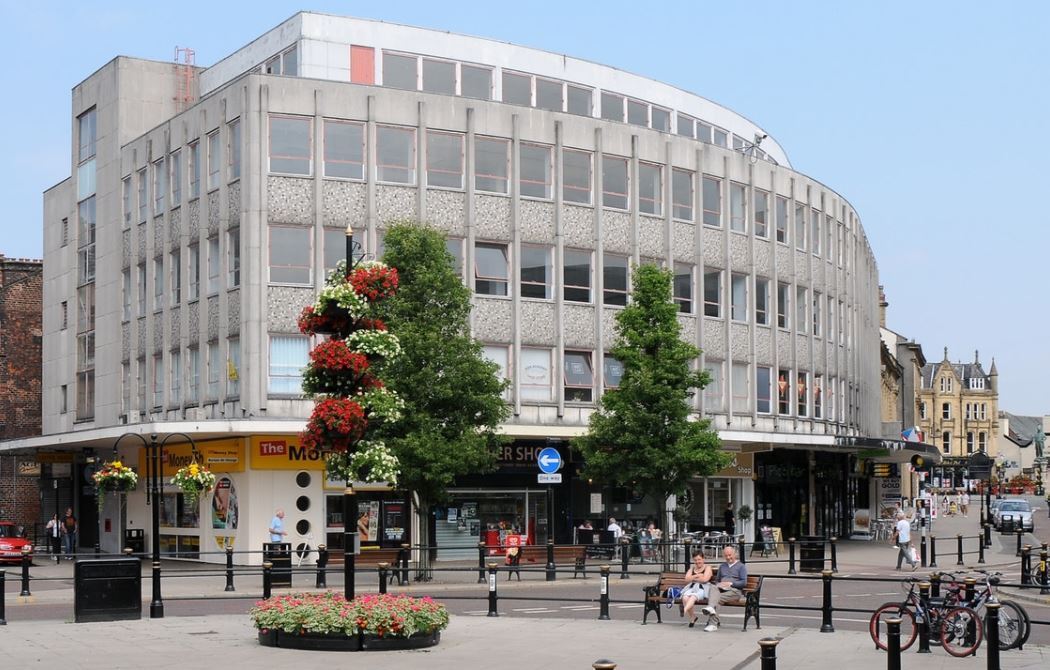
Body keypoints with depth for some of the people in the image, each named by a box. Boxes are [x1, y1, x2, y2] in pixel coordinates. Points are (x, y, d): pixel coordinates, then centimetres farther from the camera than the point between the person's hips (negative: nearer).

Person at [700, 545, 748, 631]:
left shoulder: (741, 566, 13)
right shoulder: (722, 566, 31)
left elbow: (744, 582, 2)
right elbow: (717, 580, 34)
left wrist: (731, 583, -10)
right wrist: (718, 584, 9)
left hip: (735, 590, -3)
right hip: (721, 590, 3)